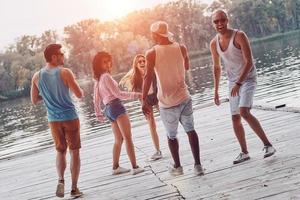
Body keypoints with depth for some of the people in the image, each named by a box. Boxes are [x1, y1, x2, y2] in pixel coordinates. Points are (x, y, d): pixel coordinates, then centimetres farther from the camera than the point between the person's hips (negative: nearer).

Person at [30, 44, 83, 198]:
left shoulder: (37, 77, -1)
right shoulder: (65, 72, -13)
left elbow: (34, 101, 7)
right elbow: (79, 95, -10)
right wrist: (71, 86, 11)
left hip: (53, 120, 4)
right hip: (70, 117, -3)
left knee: (60, 151, 19)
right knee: (74, 151, 8)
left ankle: (61, 180, -3)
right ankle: (74, 188, 9)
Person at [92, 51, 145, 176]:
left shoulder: (98, 80, 15)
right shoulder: (106, 76, -11)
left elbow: (96, 99, 18)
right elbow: (118, 94, -14)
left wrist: (99, 114, 24)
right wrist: (136, 95, -10)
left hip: (108, 109, 9)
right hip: (116, 107, -9)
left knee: (119, 139, 16)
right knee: (128, 138, -10)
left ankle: (115, 167, 19)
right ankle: (135, 167, -14)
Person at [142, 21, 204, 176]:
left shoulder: (151, 54, -10)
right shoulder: (181, 48, 0)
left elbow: (148, 77, -16)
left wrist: (144, 100, -12)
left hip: (167, 102, -2)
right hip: (184, 98, 2)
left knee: (171, 135, 15)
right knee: (190, 130, 14)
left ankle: (177, 166, 27)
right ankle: (197, 165, 10)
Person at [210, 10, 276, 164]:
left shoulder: (239, 36, -18)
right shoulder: (214, 44, 0)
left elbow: (249, 62, -21)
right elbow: (216, 68, 12)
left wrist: (238, 83, -28)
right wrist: (216, 91, 11)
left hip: (248, 79, -6)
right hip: (233, 82, 6)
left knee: (244, 112, -24)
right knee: (235, 118, 5)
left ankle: (267, 144, -15)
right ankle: (244, 153, 18)